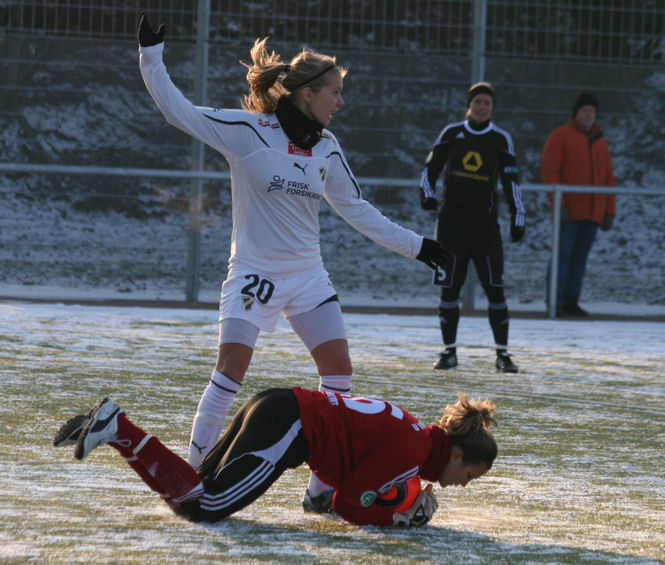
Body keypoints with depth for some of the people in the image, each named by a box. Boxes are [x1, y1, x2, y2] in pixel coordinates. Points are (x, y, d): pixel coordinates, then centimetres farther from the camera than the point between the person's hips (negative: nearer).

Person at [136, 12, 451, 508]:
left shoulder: (326, 148, 7)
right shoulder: (246, 131, -9)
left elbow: (355, 208, 18)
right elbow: (178, 110, -10)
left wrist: (413, 245, 18)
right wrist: (151, 54, -19)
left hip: (307, 277, 5)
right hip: (254, 273, -5)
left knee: (339, 367, -4)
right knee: (232, 367, -14)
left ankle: (324, 485, 5)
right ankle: (194, 476, -2)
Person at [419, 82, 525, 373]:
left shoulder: (500, 139, 6)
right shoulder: (451, 133, 7)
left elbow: (510, 181, 7)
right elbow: (430, 168, 12)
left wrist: (517, 218, 1)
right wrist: (427, 193, -6)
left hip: (485, 223, -1)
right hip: (451, 220, 1)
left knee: (495, 288, -7)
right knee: (449, 288, 2)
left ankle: (502, 353, -1)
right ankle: (449, 351, 12)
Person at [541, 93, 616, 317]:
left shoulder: (600, 141, 18)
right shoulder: (560, 136, 1)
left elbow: (608, 178, 20)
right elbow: (549, 172, -6)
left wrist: (609, 212, 12)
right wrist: (558, 204, -15)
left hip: (592, 214, 5)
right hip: (568, 213, -5)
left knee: (580, 257, 5)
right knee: (562, 255, -7)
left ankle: (571, 301, 7)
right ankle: (553, 302, -6)